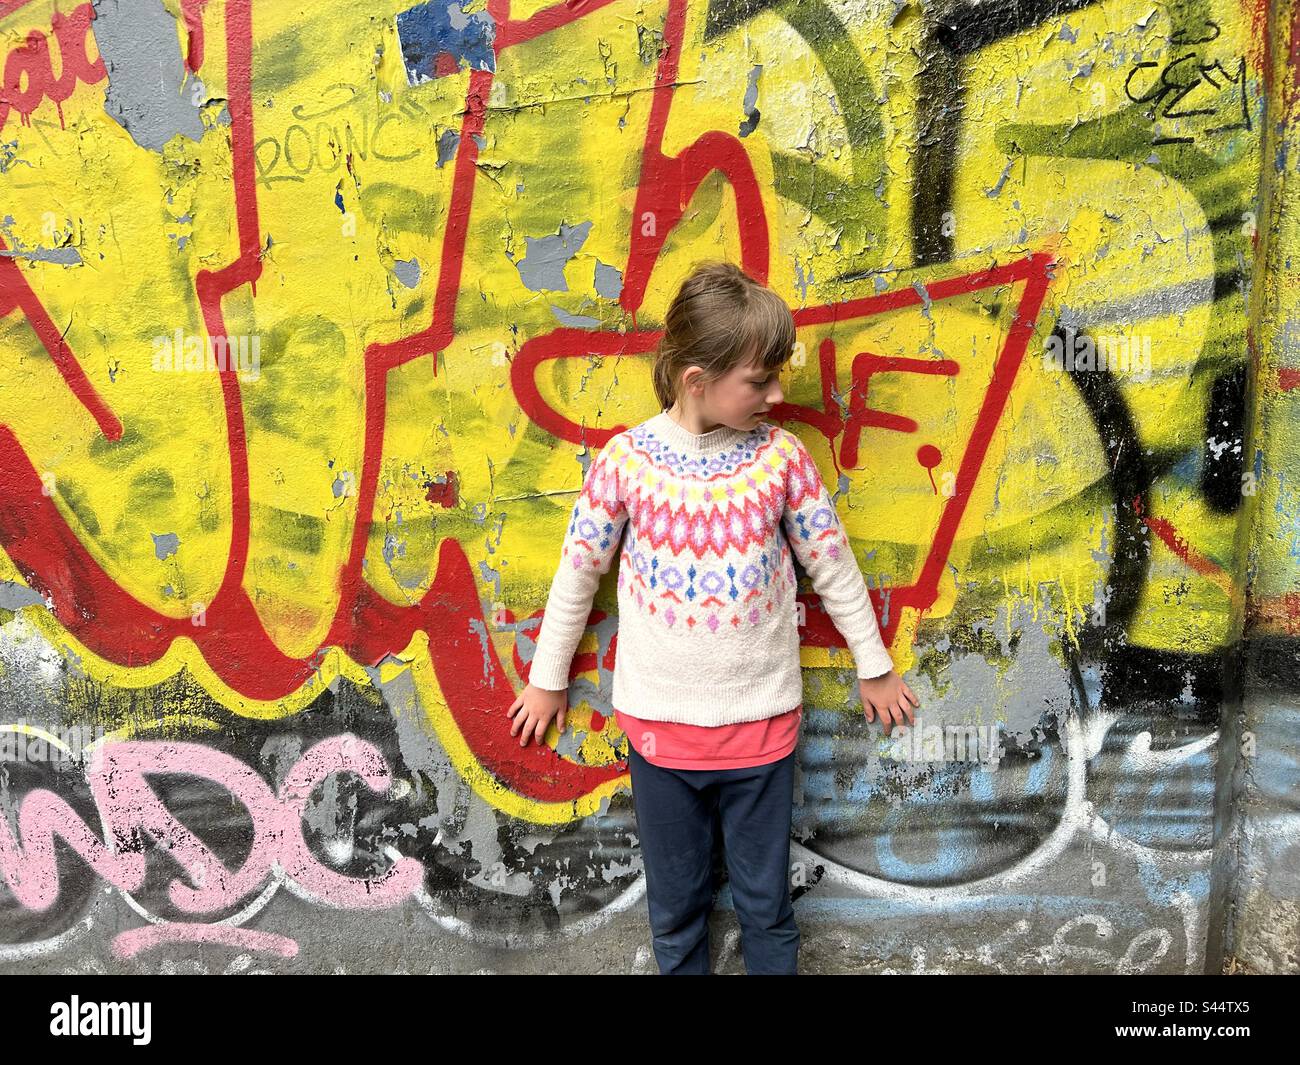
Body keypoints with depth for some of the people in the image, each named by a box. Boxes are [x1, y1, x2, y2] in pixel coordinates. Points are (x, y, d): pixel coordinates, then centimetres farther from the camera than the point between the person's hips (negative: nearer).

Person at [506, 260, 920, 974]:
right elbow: (577, 572, 1)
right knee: (675, 904, 16)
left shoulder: (781, 455, -6)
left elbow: (832, 566, 5)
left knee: (766, 901, 15)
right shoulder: (625, 459, -10)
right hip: (660, 723, 0)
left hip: (762, 721, 1)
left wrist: (875, 668, 13)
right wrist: (547, 680, 10)